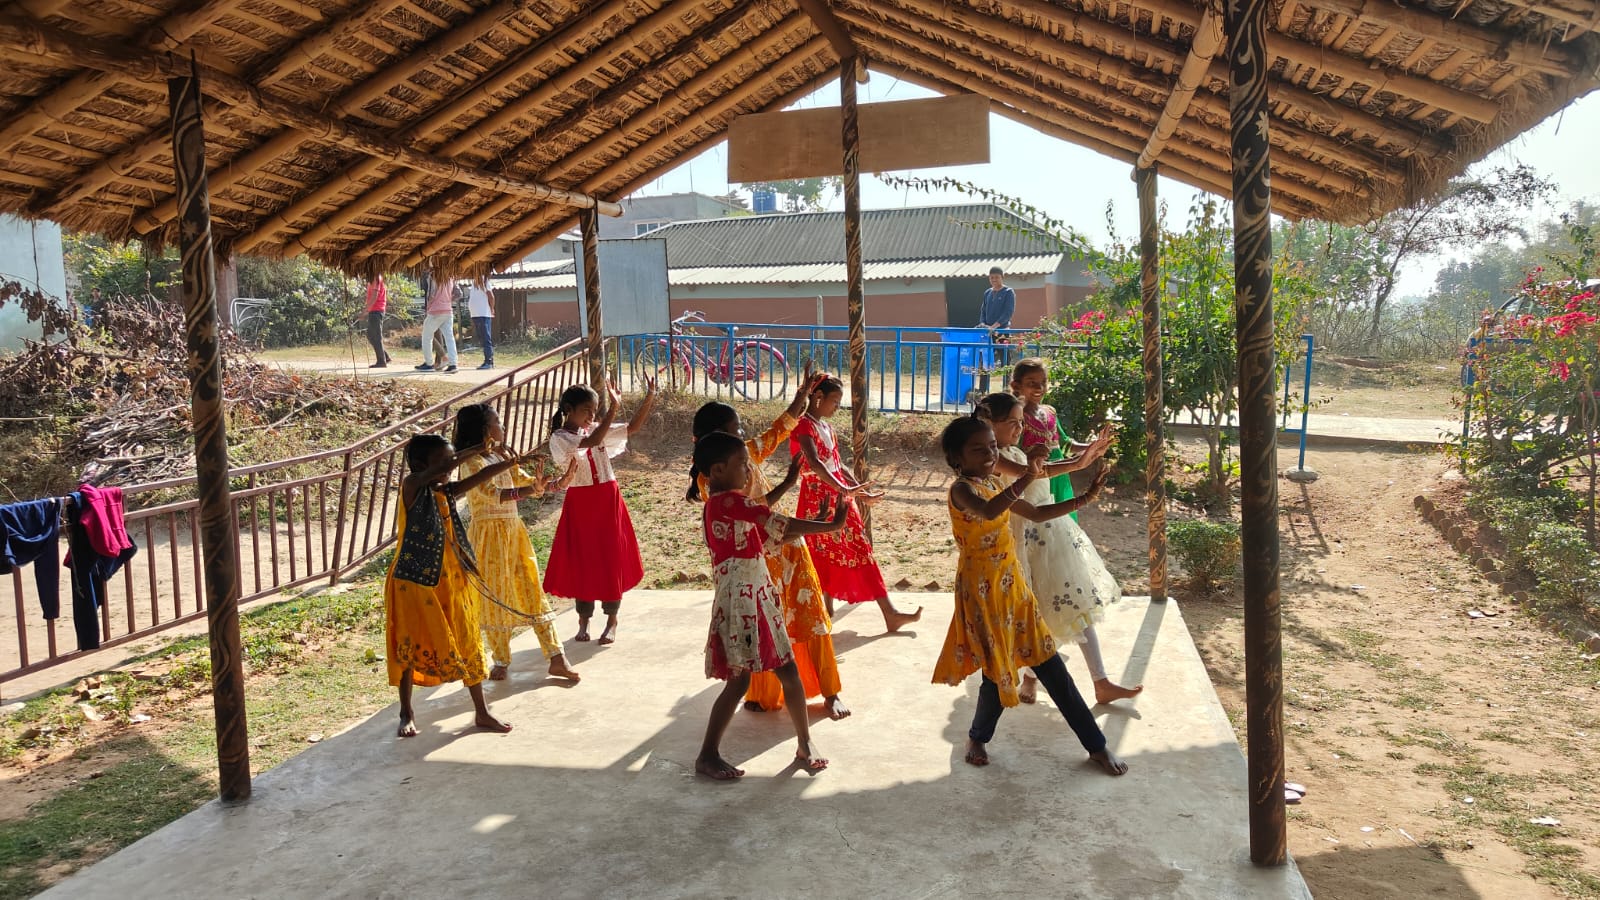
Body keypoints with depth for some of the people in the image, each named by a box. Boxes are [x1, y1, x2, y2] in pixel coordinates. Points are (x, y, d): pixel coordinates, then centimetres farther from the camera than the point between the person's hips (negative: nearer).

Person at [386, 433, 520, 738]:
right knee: (410, 646, 7)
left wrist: (516, 460, -14)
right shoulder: (412, 487, -12)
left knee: (467, 644, 8)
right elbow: (441, 470, -30)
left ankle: (482, 713, 17)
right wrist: (479, 449, -28)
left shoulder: (445, 492, 5)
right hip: (414, 583, -6)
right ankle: (407, 714, 25)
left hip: (450, 582, 6)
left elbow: (481, 476, 0)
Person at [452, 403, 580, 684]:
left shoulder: (503, 455, 8)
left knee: (531, 592, 6)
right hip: (489, 534, -7)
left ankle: (556, 658, 7)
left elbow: (520, 479, 16)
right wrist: (530, 490, -42)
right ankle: (501, 661, 21)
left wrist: (556, 484, 2)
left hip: (514, 531, 7)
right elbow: (494, 493, -29)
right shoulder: (472, 463, -16)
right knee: (495, 598, 5)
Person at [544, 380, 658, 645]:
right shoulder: (559, 438, -10)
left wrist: (649, 398, -13)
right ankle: (584, 619, 22)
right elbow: (592, 441, -27)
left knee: (611, 559, 5)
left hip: (608, 501, 3)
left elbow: (633, 427, -1)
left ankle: (612, 620, 17)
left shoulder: (597, 429, 5)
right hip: (580, 504, -3)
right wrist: (613, 408, -31)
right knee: (582, 560, 6)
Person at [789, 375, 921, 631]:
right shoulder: (804, 425, -14)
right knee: (822, 557, 1)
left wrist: (860, 490, 12)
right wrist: (843, 489, -39)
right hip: (817, 500, -9)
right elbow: (814, 463, -29)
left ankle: (890, 613, 8)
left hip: (839, 498, 9)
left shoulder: (826, 427, 14)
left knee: (860, 550, 6)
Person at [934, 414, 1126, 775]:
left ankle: (1096, 745, 17)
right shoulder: (962, 489, -16)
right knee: (999, 671, 1)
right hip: (983, 589, -7)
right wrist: (1027, 478, -42)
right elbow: (987, 511, -40)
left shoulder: (997, 484, 9)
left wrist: (1083, 500, 13)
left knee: (1051, 665, 10)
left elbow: (1036, 514, 21)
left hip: (1013, 583, 7)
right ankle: (978, 738, 30)